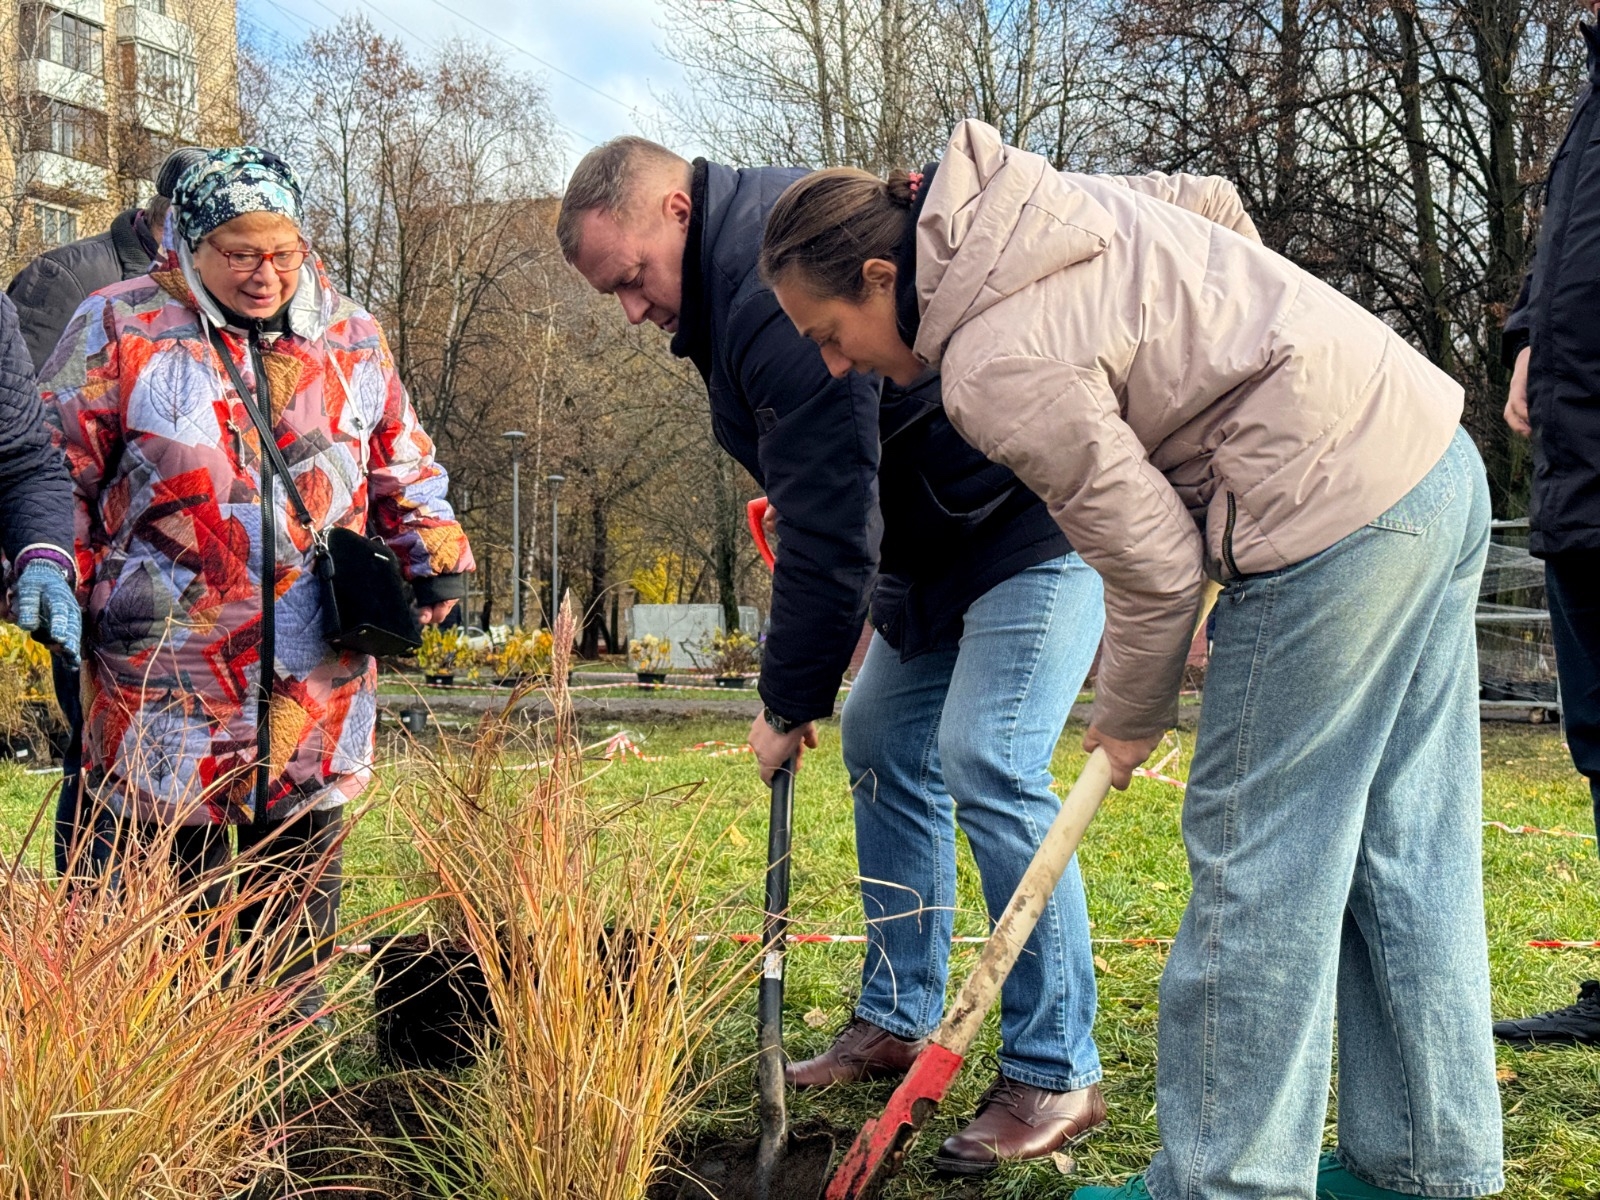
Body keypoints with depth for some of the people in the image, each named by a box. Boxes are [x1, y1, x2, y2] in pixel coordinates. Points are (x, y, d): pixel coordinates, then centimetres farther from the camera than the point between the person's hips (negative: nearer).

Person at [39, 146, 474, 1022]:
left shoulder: (352, 339, 11)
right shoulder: (119, 329, 0)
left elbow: (405, 466, 20)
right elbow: (56, 468, 3)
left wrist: (435, 555, 8)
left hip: (318, 677, 3)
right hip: (165, 667, -3)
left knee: (301, 868, 12)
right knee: (170, 869, 3)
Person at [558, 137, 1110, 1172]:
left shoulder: (781, 296, -27)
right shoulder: (736, 286, 6)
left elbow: (829, 528, -27)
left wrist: (792, 701, -17)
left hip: (1035, 523, -11)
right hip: (942, 541, 11)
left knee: (987, 766, -18)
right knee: (881, 745, 11)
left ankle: (1057, 1075, -8)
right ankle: (897, 1021, 21)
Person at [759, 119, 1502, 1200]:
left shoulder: (995, 369, -18)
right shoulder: (1031, 205, 9)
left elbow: (1155, 564, -13)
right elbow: (1216, 205, 24)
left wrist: (1129, 718, 4)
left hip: (1337, 522, -10)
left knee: (1259, 861, 0)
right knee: (1403, 849, 14)